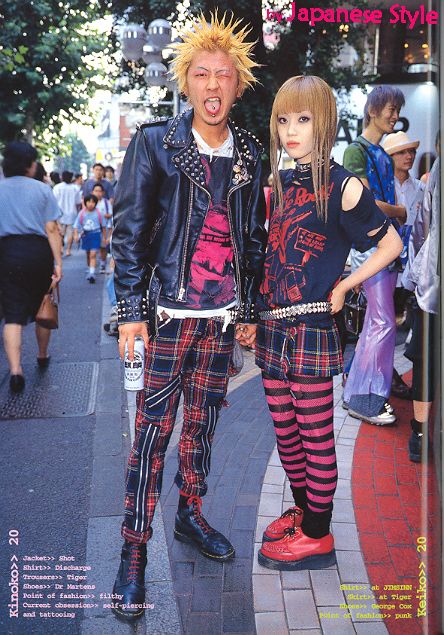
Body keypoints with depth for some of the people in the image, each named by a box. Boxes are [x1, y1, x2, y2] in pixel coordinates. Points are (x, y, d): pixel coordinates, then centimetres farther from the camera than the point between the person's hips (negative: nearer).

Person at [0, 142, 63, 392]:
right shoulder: (42, 189, -1)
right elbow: (52, 229, -7)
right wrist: (58, 263, -5)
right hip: (38, 251, 0)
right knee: (42, 309, 17)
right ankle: (43, 356, 36)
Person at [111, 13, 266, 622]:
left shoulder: (249, 153, 9)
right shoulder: (154, 143, -2)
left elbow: (254, 237, 14)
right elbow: (129, 230, -4)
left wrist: (249, 309, 12)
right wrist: (131, 310, -9)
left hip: (223, 316, 4)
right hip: (168, 313, -3)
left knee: (203, 424, 13)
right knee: (153, 430, -1)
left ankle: (190, 515, 33)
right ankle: (134, 553, 11)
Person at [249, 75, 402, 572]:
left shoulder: (342, 186, -9)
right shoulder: (280, 183, 11)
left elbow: (391, 243, -4)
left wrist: (342, 287, -7)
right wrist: (256, 315, 10)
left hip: (311, 328, -7)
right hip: (272, 324, 7)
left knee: (315, 434, 5)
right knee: (285, 431, 17)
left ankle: (317, 535, 21)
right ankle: (302, 508, 37)